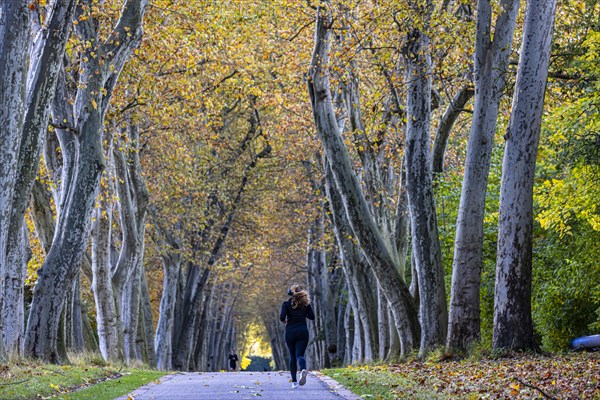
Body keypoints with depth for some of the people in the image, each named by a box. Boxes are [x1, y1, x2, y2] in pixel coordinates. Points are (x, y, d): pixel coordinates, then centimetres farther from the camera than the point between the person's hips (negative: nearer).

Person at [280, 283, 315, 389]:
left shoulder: (286, 304, -2)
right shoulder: (305, 303, 4)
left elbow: (282, 317, -14)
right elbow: (312, 316, 5)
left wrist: (284, 320, 8)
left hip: (290, 332, -1)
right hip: (303, 331, 1)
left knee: (292, 356, 11)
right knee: (300, 354, -4)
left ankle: (294, 381, 8)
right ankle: (303, 369, -38)